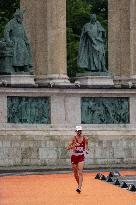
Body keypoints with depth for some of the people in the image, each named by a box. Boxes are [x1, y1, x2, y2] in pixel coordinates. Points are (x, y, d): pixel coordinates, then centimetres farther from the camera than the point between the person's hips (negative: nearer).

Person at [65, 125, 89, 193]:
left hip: (81, 157, -1)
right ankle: (79, 185, 33)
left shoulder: (85, 138, -4)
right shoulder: (74, 138, -10)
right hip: (74, 157, 1)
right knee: (75, 173, 10)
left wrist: (86, 149, -4)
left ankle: (79, 188, -23)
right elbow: (67, 148, -17)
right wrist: (73, 146, -35)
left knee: (80, 172, -16)